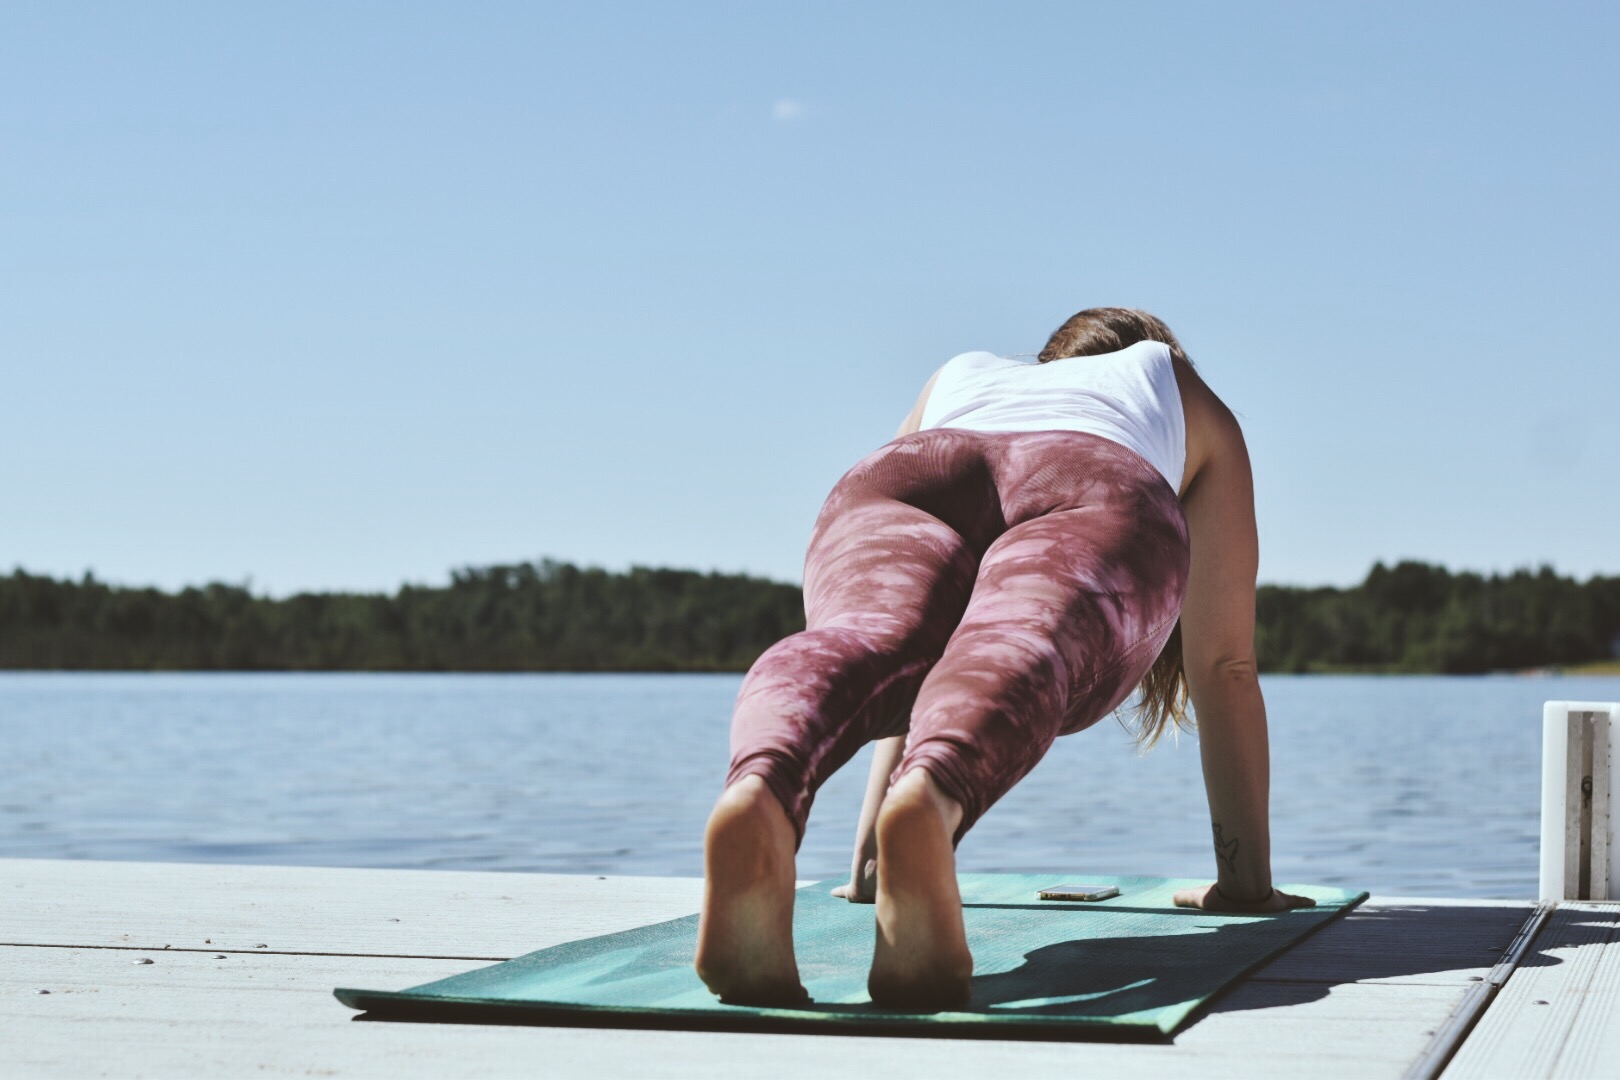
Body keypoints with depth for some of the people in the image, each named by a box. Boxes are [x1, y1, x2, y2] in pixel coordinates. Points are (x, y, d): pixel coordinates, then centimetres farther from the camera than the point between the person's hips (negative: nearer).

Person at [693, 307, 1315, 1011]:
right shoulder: (1194, 407, 44)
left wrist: (865, 864, 50)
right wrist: (1247, 881, 46)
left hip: (889, 497, 2)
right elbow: (1225, 666, 41)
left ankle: (759, 794, -64)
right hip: (1099, 510, -2)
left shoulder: (957, 381, 48)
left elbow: (924, 655, 48)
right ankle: (930, 802, -66)